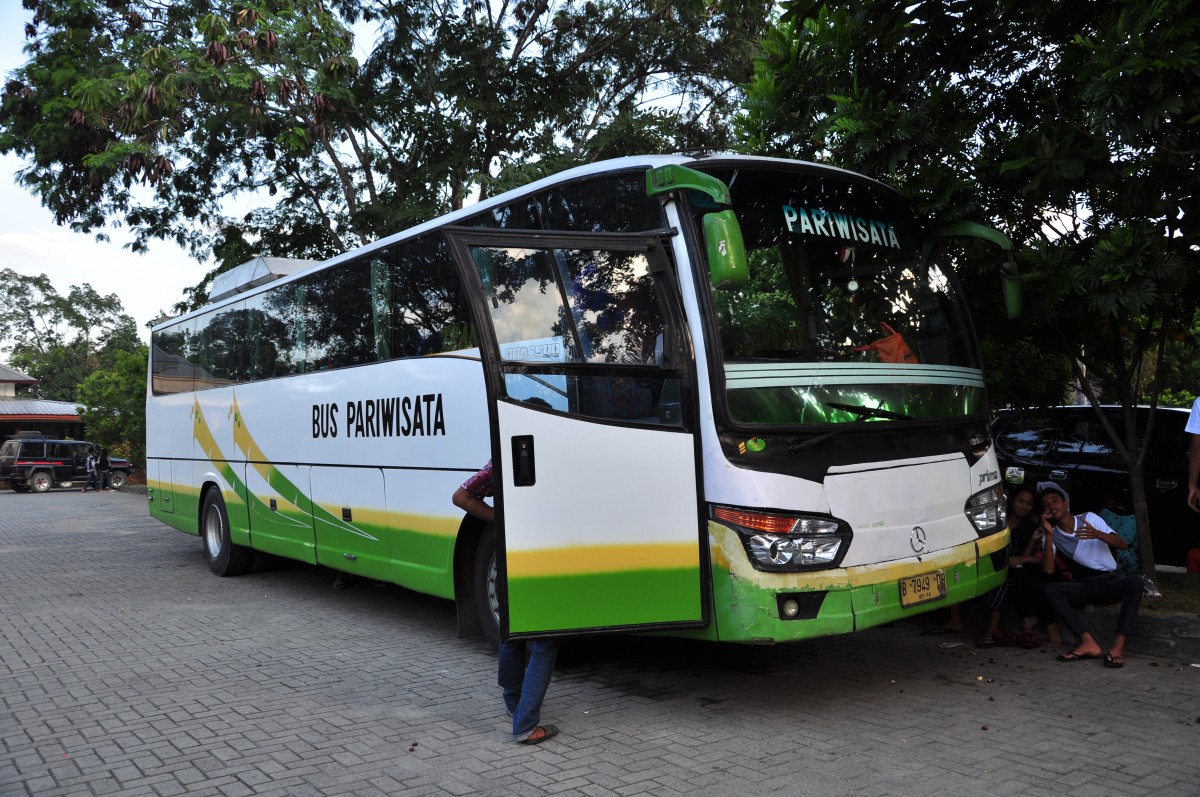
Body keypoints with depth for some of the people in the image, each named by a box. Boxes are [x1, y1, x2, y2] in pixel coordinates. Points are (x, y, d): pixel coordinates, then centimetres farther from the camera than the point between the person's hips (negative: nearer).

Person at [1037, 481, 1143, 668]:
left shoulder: (1089, 518, 5)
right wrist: (1049, 536, -15)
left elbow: (1123, 545, -3)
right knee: (1050, 590, -27)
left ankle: (1118, 646, -41)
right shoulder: (1052, 534, 8)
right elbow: (1048, 570, -8)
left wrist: (1098, 534, -23)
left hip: (1111, 581, -1)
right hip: (1083, 586, 1)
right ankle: (1088, 642, -39)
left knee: (1134, 581, -33)